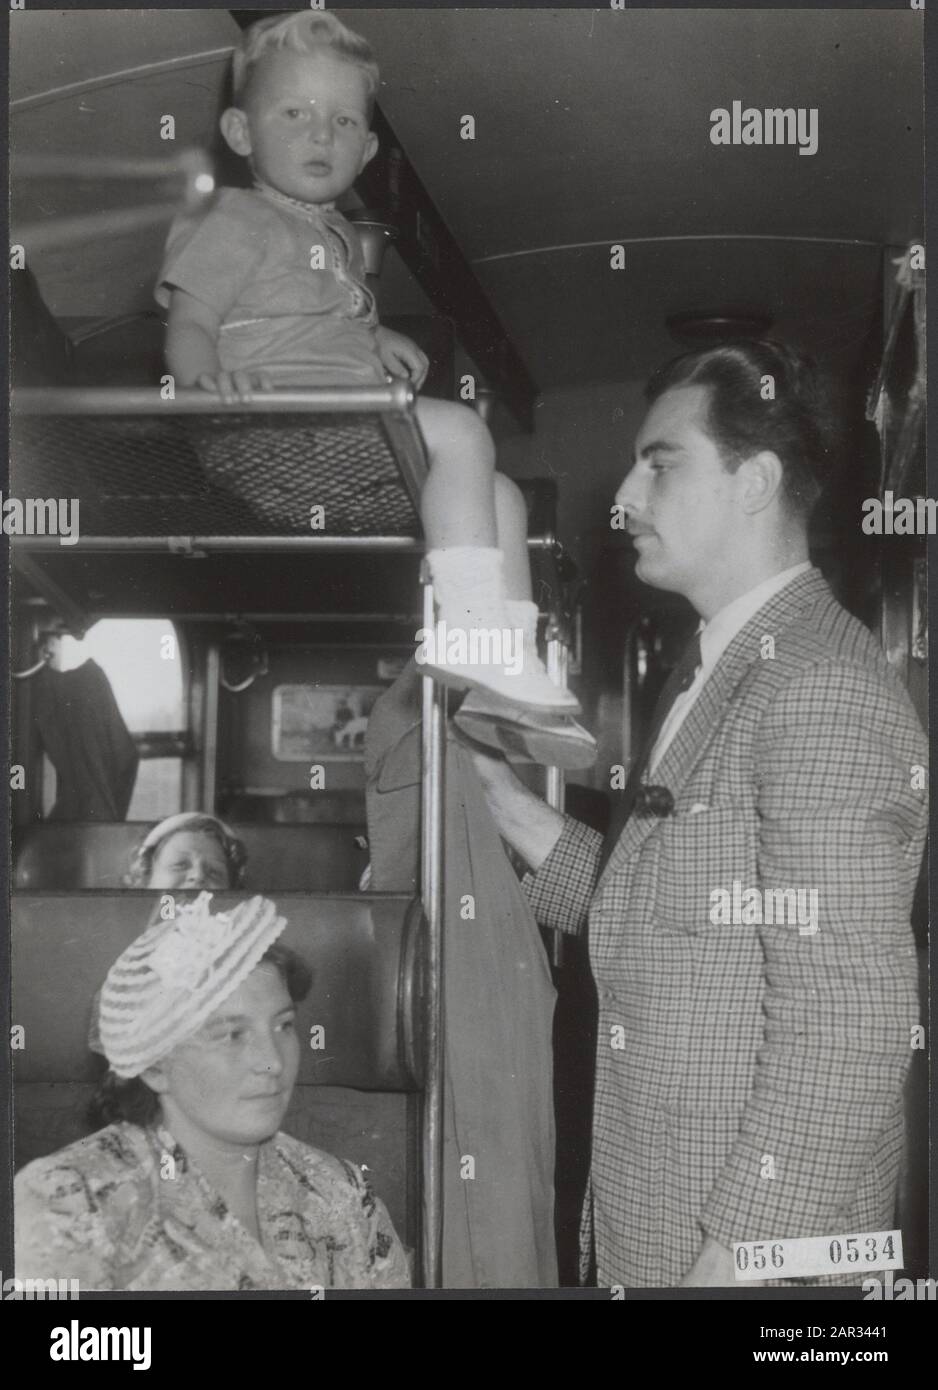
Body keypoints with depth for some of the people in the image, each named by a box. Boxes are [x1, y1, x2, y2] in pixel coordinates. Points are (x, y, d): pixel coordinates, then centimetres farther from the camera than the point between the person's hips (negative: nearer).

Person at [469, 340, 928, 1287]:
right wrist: (506, 804, 3)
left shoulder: (824, 690, -18)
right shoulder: (717, 671, 11)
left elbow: (843, 1029, -22)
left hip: (749, 1245, -8)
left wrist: (740, 1253, -22)